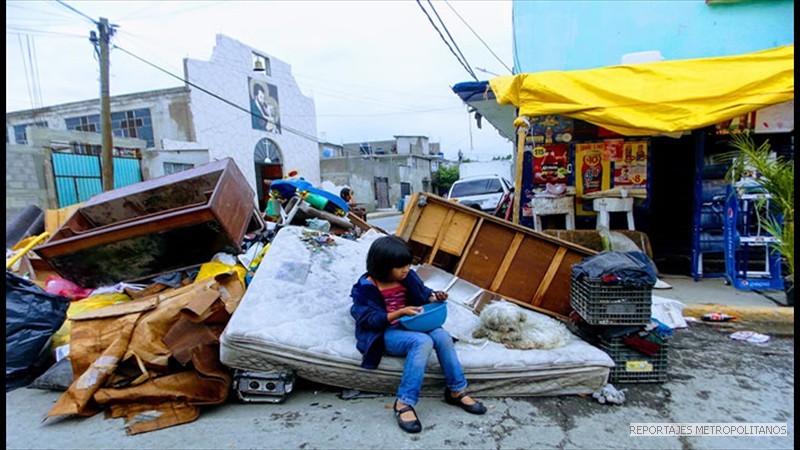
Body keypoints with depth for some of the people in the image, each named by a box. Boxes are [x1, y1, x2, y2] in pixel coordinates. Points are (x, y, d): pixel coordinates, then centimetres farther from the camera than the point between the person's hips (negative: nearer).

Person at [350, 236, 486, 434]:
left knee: (442, 336, -23)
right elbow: (371, 320, -16)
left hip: (409, 325, 6)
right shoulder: (365, 287, -12)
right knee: (423, 341, -34)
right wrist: (400, 312, -26)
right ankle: (404, 402, -30)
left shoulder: (408, 277, 3)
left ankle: (456, 390, -8)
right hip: (384, 334, -6)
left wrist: (434, 298, -11)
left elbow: (423, 294, 14)